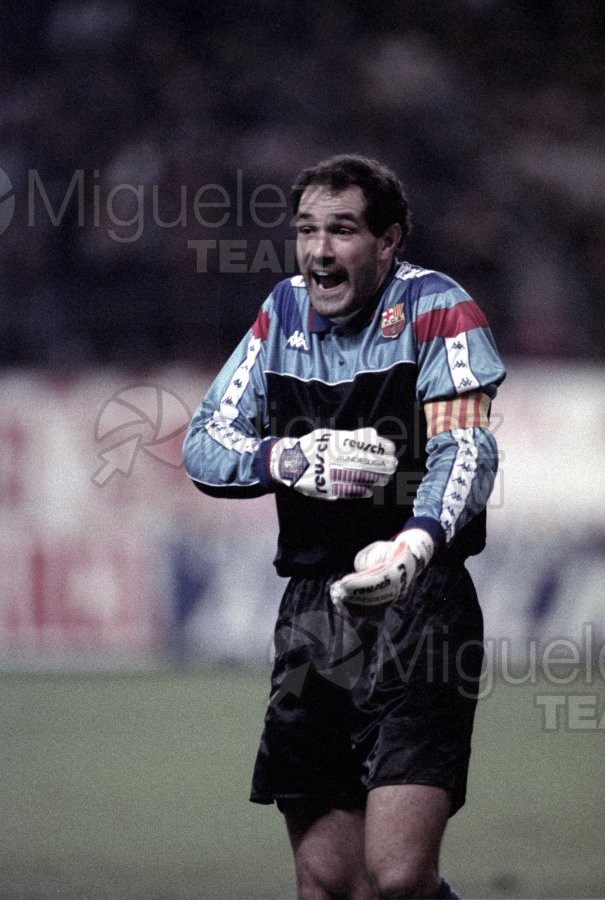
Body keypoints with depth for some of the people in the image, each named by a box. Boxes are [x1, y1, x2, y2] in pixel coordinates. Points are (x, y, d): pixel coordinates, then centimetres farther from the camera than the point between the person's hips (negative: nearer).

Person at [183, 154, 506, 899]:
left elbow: (467, 449, -18)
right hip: (312, 614, 5)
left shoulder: (433, 308, -6)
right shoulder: (285, 312, 12)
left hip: (419, 609, -5)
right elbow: (202, 446, 11)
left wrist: (415, 544, -38)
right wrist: (288, 459, -11)